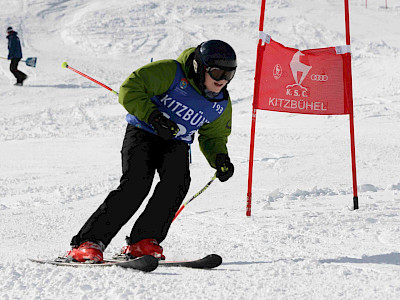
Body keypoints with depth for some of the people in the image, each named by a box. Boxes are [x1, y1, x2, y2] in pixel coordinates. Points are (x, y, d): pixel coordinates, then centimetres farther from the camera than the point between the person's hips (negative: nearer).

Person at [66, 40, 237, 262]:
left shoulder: (221, 105, 0)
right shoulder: (171, 73, -17)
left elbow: (214, 136, 16)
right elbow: (130, 89, -18)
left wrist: (220, 159, -5)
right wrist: (152, 115, -30)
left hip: (176, 143, 5)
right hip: (142, 133, -5)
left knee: (178, 180, -27)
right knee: (137, 183, -26)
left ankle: (144, 241, -21)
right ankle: (89, 242, -24)